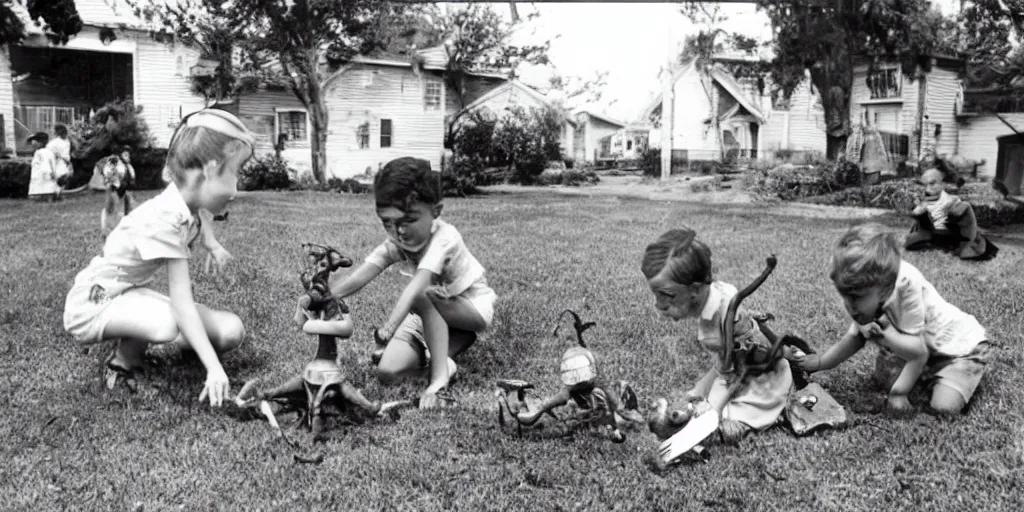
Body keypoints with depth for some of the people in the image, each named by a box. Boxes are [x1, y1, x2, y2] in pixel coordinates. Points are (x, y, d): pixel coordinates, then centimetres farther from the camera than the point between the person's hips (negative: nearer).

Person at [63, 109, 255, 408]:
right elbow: (182, 302, -36)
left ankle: (135, 340, 13)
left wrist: (213, 245, 7)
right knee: (169, 324, -39)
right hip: (93, 304, -8)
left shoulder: (185, 205, -7)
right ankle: (124, 359, -5)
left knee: (231, 332, -7)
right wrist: (214, 368, -39)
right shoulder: (164, 219, -32)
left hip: (131, 293, 8)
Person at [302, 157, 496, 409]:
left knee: (424, 295, -38)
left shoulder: (443, 238, -34)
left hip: (473, 306, -5)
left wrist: (390, 325, -63)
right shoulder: (394, 243, -15)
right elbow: (358, 278, -28)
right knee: (386, 371, -15)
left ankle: (440, 373, -28)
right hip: (432, 316, 6)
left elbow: (416, 285, -50)